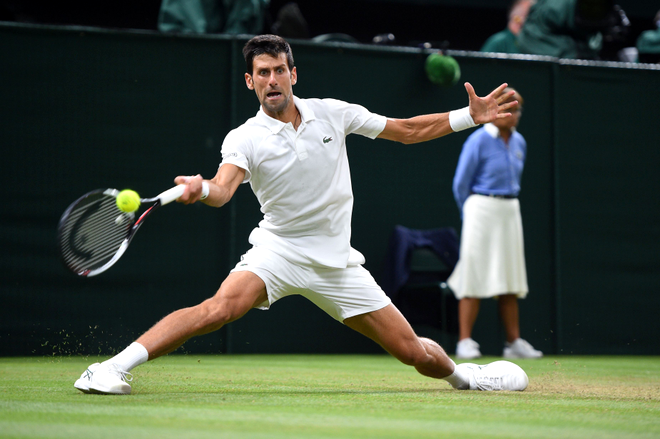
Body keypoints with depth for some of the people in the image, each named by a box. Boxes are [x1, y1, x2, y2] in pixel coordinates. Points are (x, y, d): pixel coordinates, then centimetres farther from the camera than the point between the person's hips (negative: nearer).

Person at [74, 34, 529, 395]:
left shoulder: (333, 113, 0)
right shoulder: (244, 139, -9)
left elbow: (407, 130, 8)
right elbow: (224, 188, -28)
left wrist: (470, 116, 1)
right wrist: (201, 189, -52)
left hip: (336, 262, 3)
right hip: (278, 249, -3)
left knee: (415, 353, 1)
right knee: (221, 306, -33)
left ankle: (461, 374, 35)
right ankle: (114, 369, -31)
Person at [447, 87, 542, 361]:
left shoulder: (519, 143, 10)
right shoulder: (479, 141, -9)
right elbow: (461, 183, -4)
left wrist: (508, 206, 16)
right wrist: (473, 215, 4)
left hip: (510, 212, 6)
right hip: (482, 209, -6)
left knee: (510, 278, 7)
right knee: (475, 276, -7)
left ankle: (514, 342, 10)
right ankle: (465, 342, -4)